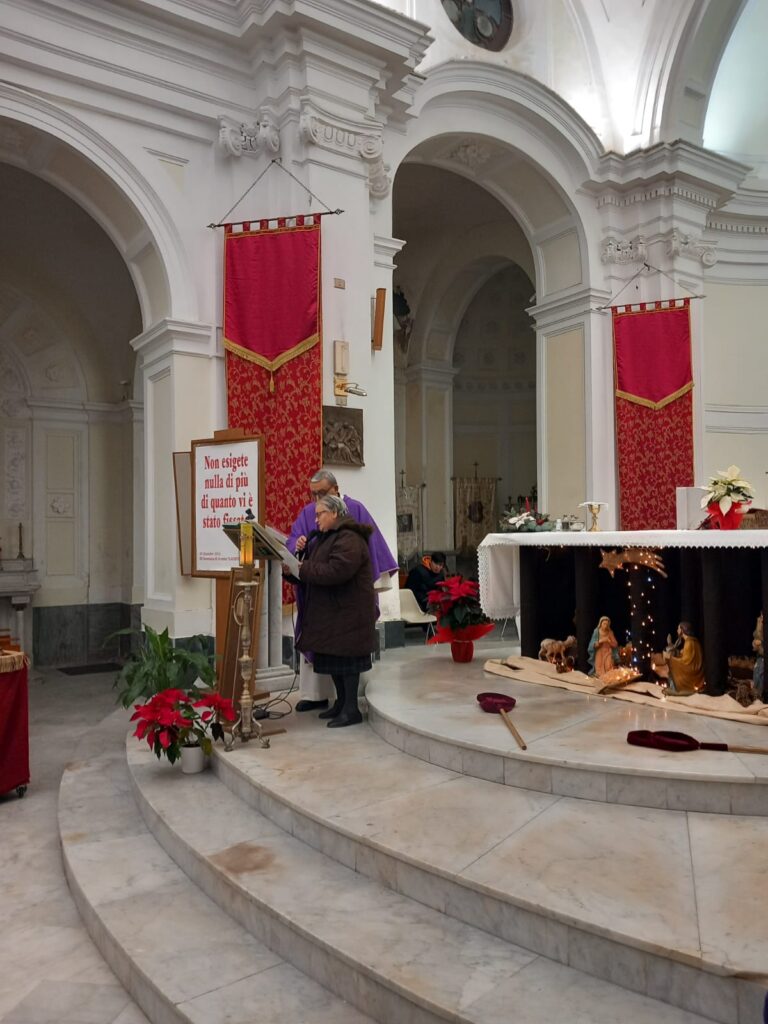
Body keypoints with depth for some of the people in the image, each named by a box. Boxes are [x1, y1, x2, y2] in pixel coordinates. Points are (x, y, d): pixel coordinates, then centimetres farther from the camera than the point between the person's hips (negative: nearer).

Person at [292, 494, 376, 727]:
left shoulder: (349, 540, -18)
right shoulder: (326, 536, 16)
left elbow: (335, 571, -30)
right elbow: (316, 564, 17)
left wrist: (302, 569, -22)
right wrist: (303, 550, -2)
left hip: (347, 611, -10)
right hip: (330, 610, 10)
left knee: (345, 657, -4)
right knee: (332, 656, 14)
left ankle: (351, 709, 4)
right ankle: (341, 702, 26)